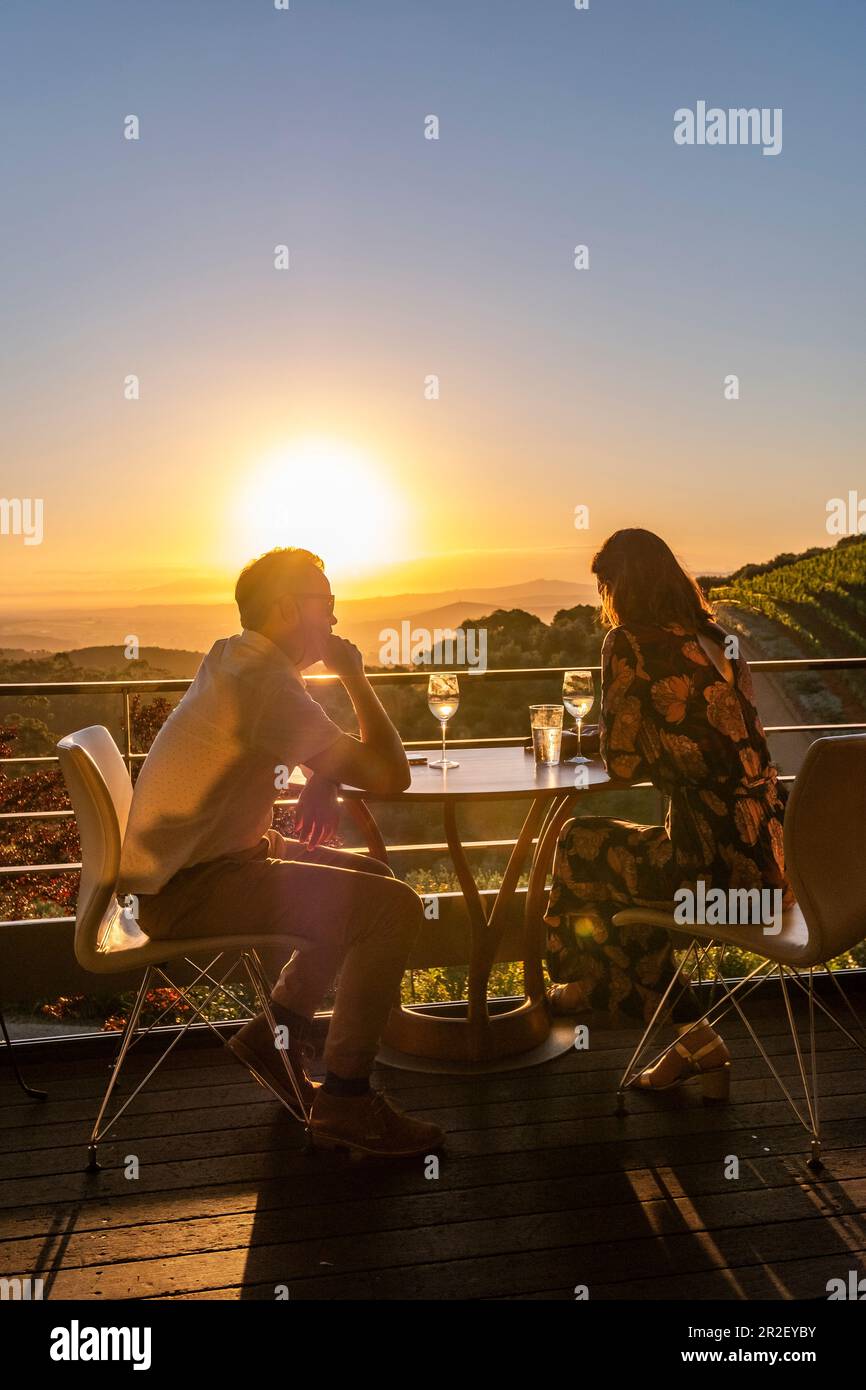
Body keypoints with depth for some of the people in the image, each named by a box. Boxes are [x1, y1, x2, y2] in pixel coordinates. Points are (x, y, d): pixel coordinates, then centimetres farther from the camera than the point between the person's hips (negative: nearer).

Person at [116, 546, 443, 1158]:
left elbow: (314, 742, 24)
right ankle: (345, 1100, -7)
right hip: (186, 891, -10)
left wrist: (323, 780, 1)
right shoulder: (266, 682, -21)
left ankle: (274, 1033, 21)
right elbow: (390, 775, -21)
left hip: (187, 863, 10)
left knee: (370, 879, 16)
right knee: (394, 907, -18)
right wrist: (354, 675, -10)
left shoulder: (231, 659, 10)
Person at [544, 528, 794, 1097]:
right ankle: (695, 1041, 28)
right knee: (626, 863, 27)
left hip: (717, 865, -7)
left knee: (579, 845, 17)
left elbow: (625, 762, -7)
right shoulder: (717, 640, 14)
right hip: (770, 855, 8)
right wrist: (612, 737, 26)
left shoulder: (630, 644, -9)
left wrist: (604, 737, 15)